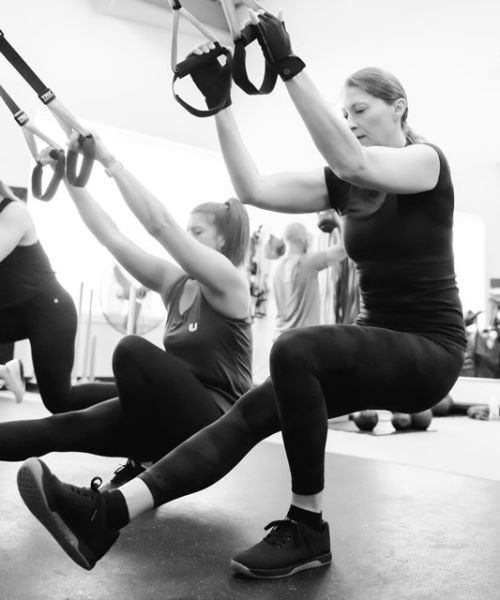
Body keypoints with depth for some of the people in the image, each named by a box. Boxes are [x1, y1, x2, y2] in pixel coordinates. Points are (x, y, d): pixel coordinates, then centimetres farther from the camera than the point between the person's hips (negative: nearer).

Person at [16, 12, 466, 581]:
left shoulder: (428, 161, -6)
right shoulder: (343, 185, 10)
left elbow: (351, 159, -28)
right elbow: (254, 189, -3)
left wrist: (289, 66, -30)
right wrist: (219, 103, -8)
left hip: (429, 348, -5)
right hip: (376, 342, 6)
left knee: (295, 349, -33)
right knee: (255, 408, -16)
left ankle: (307, 527, -19)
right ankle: (108, 512, -24)